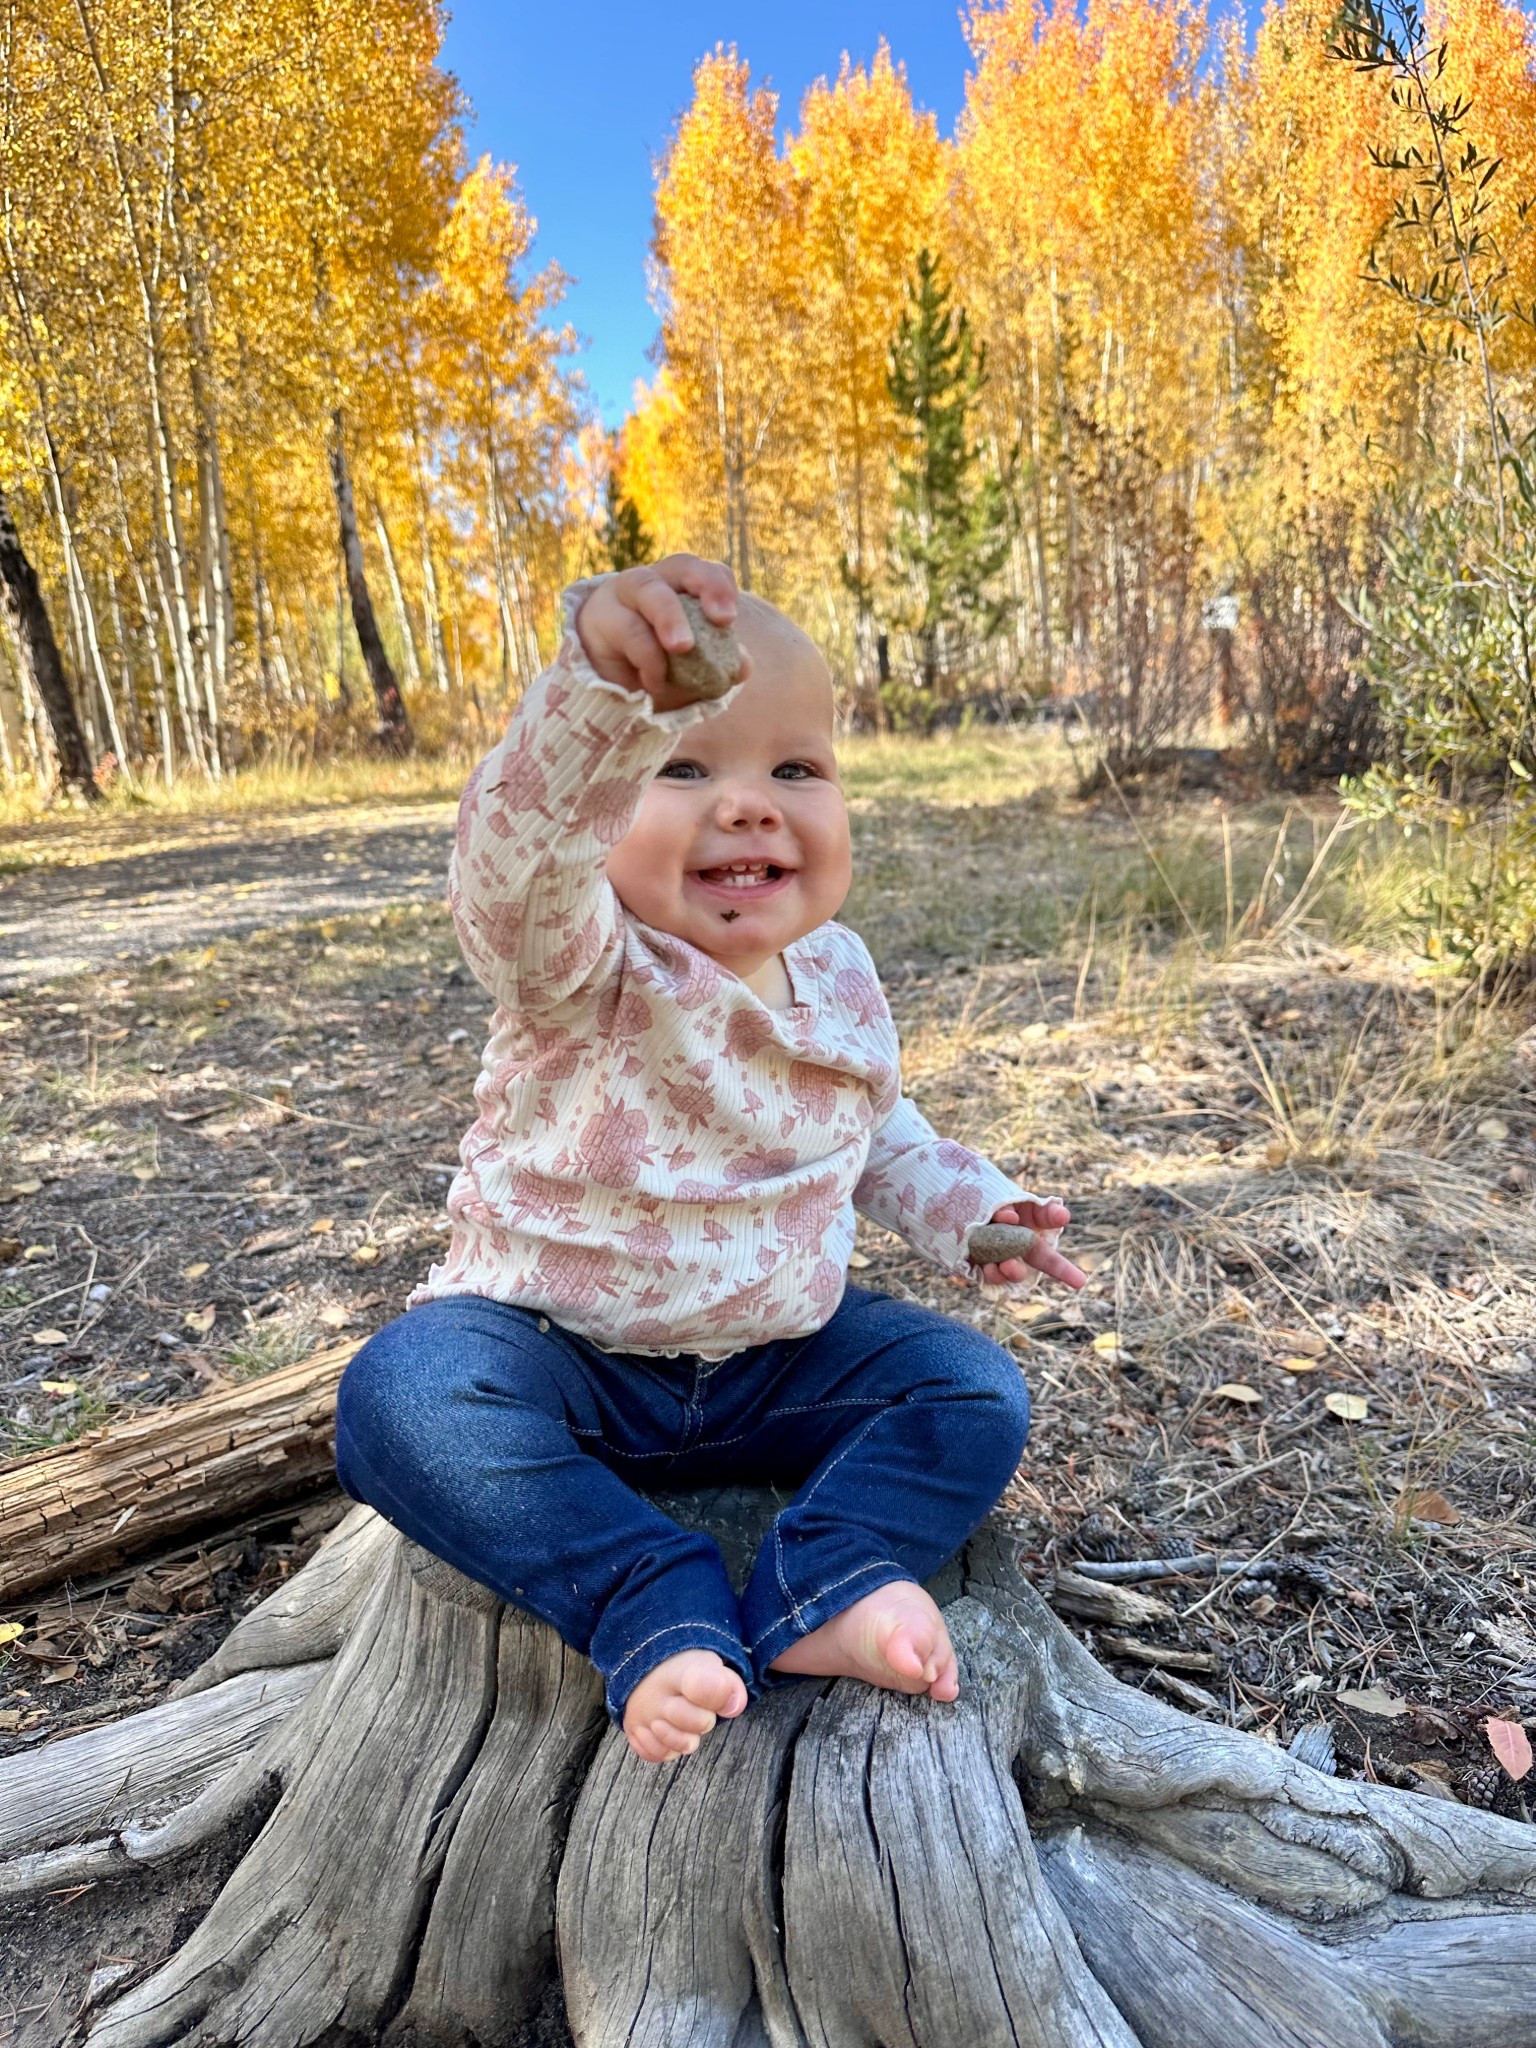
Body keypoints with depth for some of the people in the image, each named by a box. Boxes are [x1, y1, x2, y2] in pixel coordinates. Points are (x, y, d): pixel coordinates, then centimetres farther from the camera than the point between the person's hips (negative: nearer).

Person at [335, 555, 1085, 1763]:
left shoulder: (839, 977, -2)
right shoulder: (577, 964, -20)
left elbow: (878, 1139, 17)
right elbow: (513, 858, -46)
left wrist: (965, 1208, 1)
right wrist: (603, 690, -63)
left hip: (777, 1361, 4)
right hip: (558, 1353, -3)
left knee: (977, 1392, -8)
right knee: (399, 1398, -31)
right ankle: (658, 1612, -23)